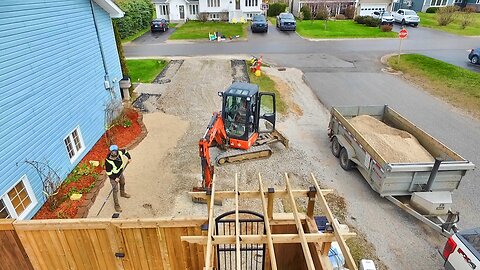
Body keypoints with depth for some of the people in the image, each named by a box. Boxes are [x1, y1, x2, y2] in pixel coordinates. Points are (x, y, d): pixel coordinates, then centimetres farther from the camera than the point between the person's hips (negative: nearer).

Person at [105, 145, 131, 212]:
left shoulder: (120, 152, -24)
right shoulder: (108, 161, -37)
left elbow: (125, 151, 1)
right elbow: (108, 172, -25)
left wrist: (128, 158, 3)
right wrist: (115, 178, -22)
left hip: (120, 173, 7)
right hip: (113, 176, -7)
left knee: (122, 183, 31)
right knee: (115, 190, 0)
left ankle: (122, 193, 62)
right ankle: (116, 205, 15)